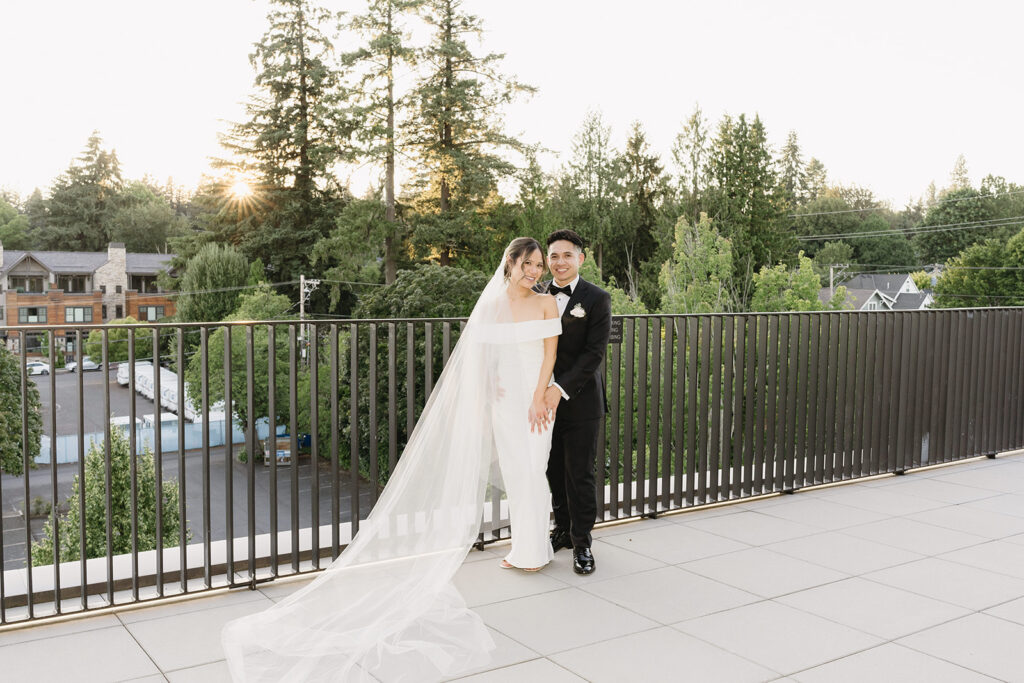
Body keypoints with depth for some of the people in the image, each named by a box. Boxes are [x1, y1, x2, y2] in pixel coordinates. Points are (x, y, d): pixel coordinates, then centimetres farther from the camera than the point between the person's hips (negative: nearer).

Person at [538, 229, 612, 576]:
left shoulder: (597, 299, -5)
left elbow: (593, 353, -12)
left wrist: (561, 388, -20)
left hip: (580, 401, -3)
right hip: (546, 400, 4)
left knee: (580, 475, 3)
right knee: (554, 471, 12)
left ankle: (582, 542, 17)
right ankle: (563, 530, 30)